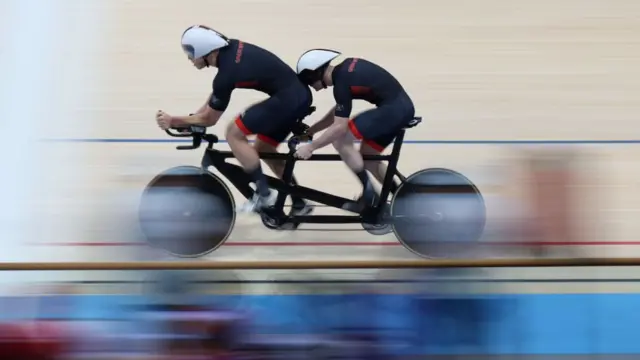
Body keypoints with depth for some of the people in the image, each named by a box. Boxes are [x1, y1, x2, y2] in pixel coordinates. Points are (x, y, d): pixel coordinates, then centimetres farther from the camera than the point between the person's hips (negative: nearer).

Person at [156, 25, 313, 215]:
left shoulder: (226, 74, -17)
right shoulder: (230, 48, 7)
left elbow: (210, 119, -2)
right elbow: (214, 97, 23)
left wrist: (172, 121, 5)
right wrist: (193, 117, 21)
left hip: (287, 99, -10)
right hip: (300, 95, 10)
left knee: (233, 133, -6)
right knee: (263, 149, 21)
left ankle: (264, 193, -5)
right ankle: (299, 203, 25)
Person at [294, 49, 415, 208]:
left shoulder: (342, 81, -15)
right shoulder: (344, 69, 12)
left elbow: (340, 127, -19)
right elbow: (338, 112, 23)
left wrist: (310, 147, -14)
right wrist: (310, 130, 21)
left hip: (392, 109, -10)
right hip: (402, 106, 10)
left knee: (340, 139, -9)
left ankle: (369, 193, -4)